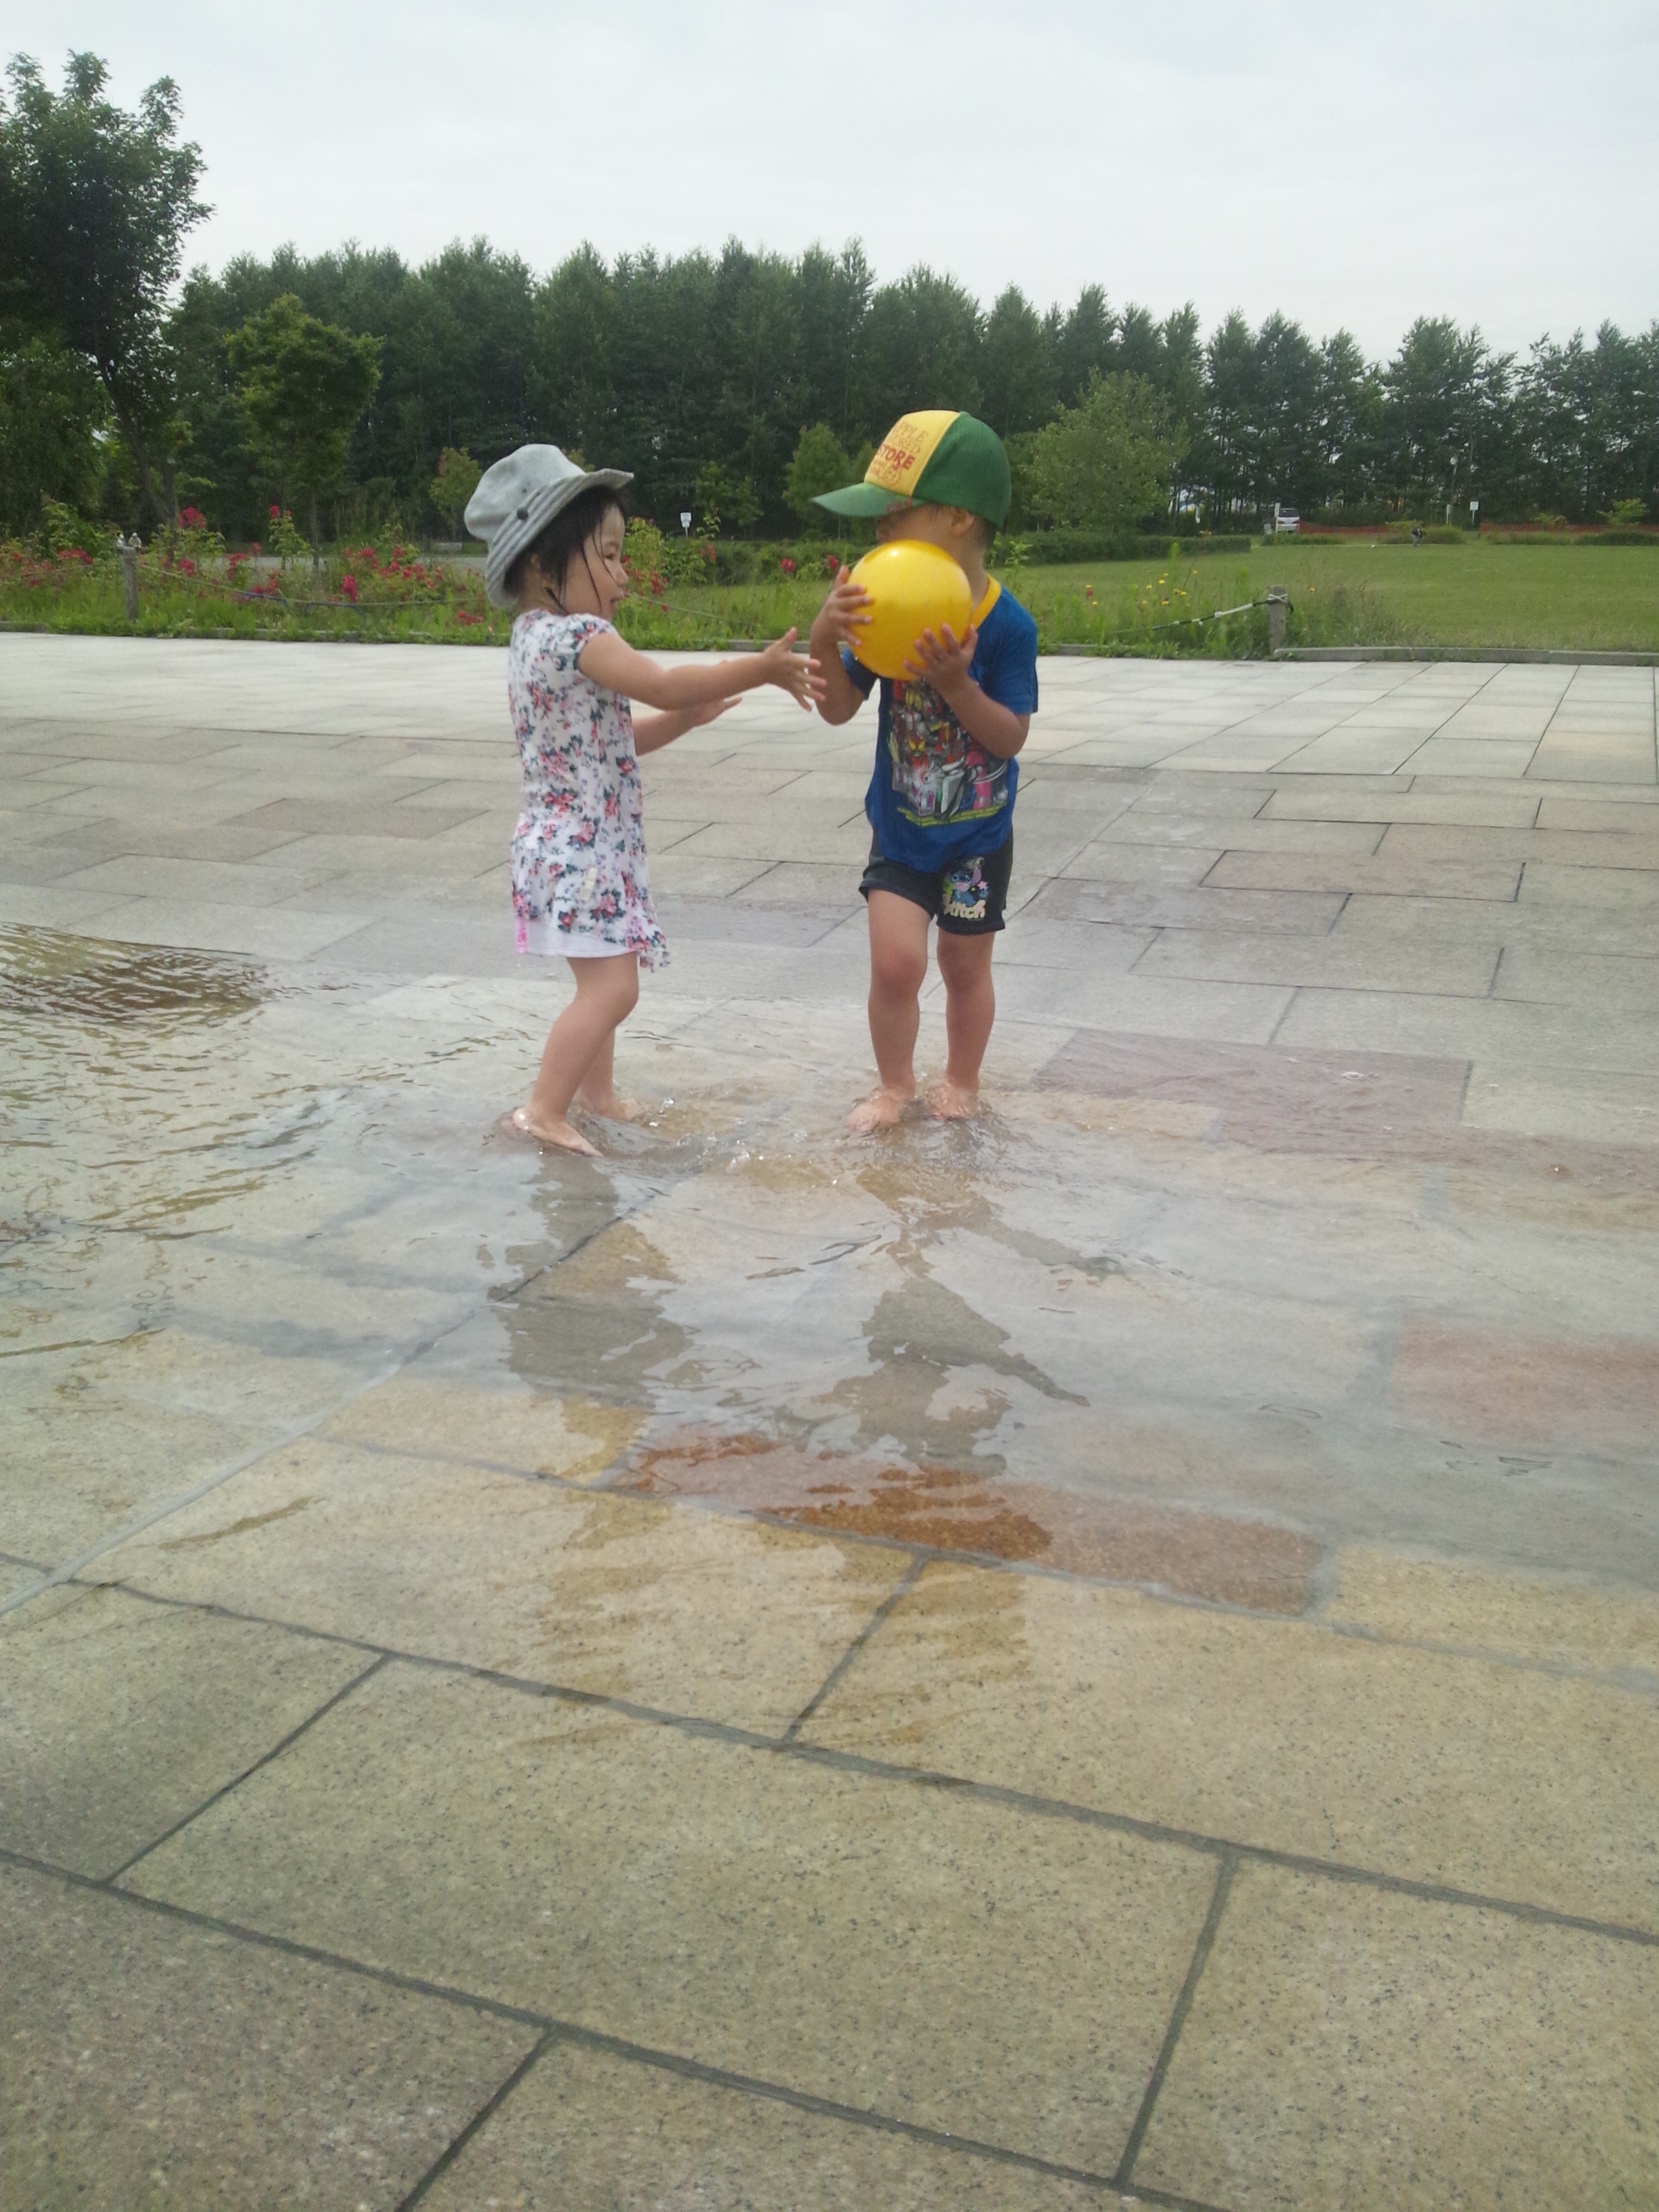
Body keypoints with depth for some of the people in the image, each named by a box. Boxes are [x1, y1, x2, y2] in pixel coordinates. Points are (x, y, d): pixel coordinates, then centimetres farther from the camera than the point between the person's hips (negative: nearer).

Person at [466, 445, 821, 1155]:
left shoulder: (536, 638, 13)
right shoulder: (579, 636, -19)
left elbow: (614, 739, 17)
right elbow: (662, 685, -26)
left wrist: (692, 714, 12)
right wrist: (762, 668, -19)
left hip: (576, 844, 11)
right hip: (581, 847, -11)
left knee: (607, 982, 20)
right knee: (612, 986, -11)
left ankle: (597, 1094, 30)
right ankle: (543, 1111, -5)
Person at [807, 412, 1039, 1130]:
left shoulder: (1006, 624, -20)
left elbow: (1011, 735, -20)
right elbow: (838, 708, -7)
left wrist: (957, 683, -37)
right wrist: (825, 640, -26)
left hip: (976, 835, -2)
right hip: (900, 828, 2)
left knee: (965, 966, 14)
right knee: (895, 962, -7)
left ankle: (960, 1081, 38)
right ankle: (894, 1084, 18)